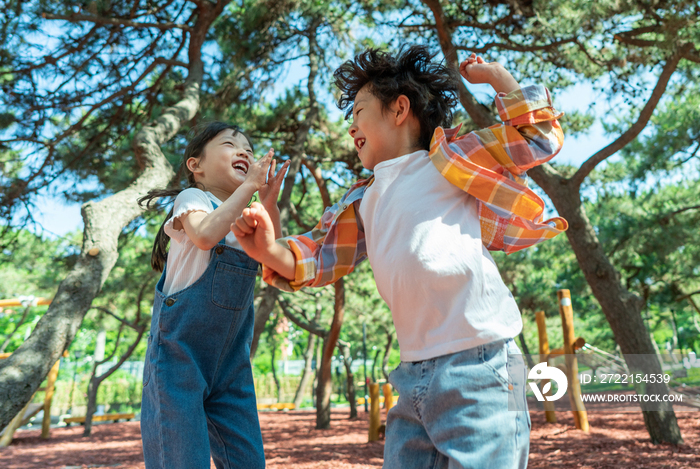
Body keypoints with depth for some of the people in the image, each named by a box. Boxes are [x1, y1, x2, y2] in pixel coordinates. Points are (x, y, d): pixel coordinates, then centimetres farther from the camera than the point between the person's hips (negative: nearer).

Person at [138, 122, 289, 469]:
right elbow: (205, 235, -27)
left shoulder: (246, 217, 15)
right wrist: (249, 186, -19)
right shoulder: (192, 198, -4)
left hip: (230, 361, 6)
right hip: (179, 350, -6)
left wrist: (269, 202, -7)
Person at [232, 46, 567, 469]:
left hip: (479, 369, -6)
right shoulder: (364, 200, 17)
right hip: (413, 378, 7)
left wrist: (496, 76, 4)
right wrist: (272, 251, -8)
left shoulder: (450, 158, 0)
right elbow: (320, 255, 10)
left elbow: (539, 138, 0)